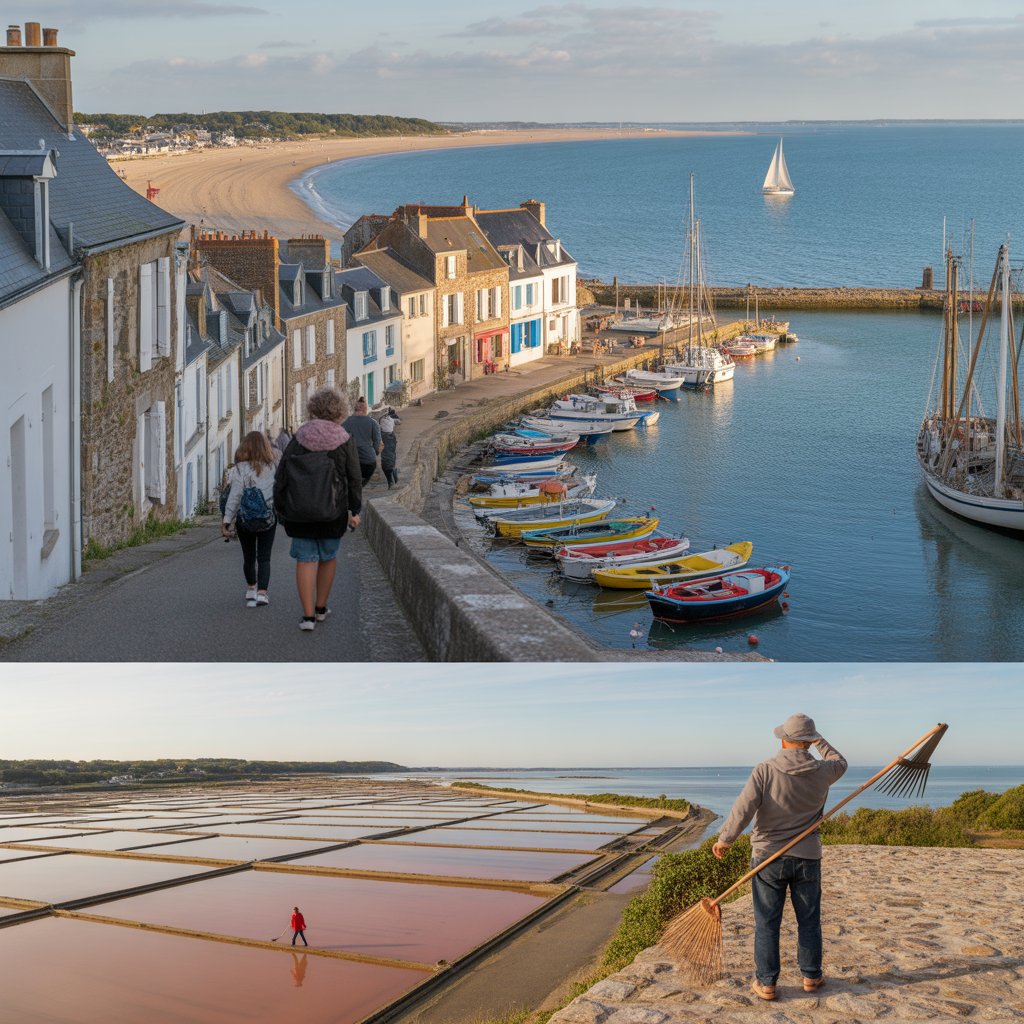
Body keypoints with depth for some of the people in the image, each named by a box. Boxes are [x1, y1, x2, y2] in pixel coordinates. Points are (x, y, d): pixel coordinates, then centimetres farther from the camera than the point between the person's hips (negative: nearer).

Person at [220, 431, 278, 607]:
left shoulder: (239, 470, -10)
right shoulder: (274, 467, -3)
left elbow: (234, 497, -14)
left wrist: (226, 521, -13)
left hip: (245, 519, -1)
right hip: (269, 518, 1)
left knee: (248, 557, 16)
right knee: (264, 558, 4)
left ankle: (251, 590, 34)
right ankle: (262, 592, -11)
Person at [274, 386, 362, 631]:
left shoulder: (299, 438, -2)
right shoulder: (345, 441, -5)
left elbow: (281, 474, -1)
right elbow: (354, 479, -2)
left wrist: (281, 507, 7)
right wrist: (354, 510, 7)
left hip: (299, 512, 0)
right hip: (332, 511, 0)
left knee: (306, 559, 4)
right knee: (328, 557, 18)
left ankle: (308, 615, -2)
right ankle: (321, 608, 28)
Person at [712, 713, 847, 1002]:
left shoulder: (765, 771, -15)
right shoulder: (822, 772, -6)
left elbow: (743, 809, -19)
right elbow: (840, 763, 19)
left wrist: (724, 840, -8)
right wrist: (820, 742, 32)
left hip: (768, 857, -2)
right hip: (807, 858, 2)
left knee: (767, 922, 5)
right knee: (809, 919, 16)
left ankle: (766, 983, 8)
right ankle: (811, 976, 25)